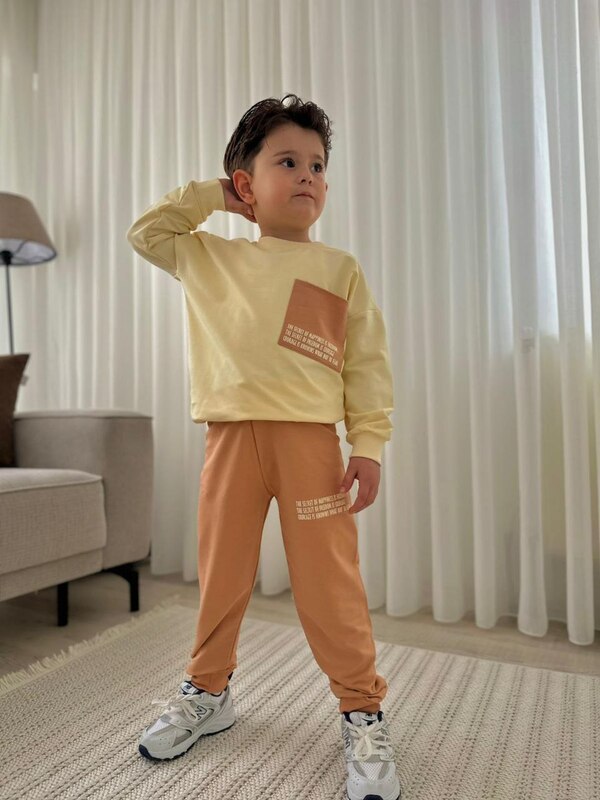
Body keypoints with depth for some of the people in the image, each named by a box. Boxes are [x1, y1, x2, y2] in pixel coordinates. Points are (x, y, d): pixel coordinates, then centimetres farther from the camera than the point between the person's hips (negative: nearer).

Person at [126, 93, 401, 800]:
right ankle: (207, 691, 35)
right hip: (232, 436, 2)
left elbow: (368, 364, 2)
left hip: (310, 437, -2)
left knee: (328, 579, 1)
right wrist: (208, 196, 15)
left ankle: (363, 712, 20)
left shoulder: (340, 271, 6)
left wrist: (368, 444, -6)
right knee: (221, 573, 12)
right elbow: (145, 232, 23)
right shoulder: (209, 258, 12)